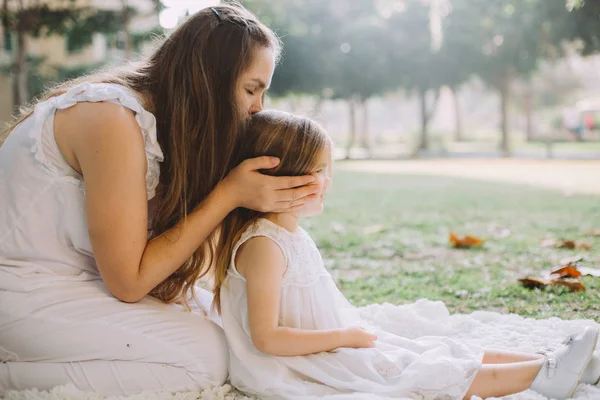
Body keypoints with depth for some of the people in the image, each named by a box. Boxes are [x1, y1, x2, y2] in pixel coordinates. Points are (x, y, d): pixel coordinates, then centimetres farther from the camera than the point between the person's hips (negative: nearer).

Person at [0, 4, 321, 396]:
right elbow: (128, 281, -20)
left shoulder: (163, 116, 3)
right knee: (207, 356, -13)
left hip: (76, 273, 9)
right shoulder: (114, 119, -25)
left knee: (214, 313, 8)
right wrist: (230, 194, -22)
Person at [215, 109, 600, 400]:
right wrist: (344, 337, -20)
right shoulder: (263, 245, -23)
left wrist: (357, 328, 9)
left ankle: (546, 362, 0)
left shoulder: (294, 233, 11)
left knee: (433, 351, 1)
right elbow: (266, 337, -26)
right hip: (307, 367, -10)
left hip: (339, 342, 10)